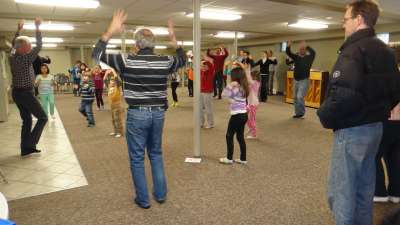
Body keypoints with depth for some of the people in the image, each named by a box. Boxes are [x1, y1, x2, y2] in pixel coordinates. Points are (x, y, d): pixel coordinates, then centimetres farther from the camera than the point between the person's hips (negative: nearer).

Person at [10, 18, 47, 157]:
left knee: (27, 120, 14)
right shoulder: (26, 58, -17)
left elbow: (13, 44, 24)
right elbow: (39, 46, -14)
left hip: (17, 93, 8)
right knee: (42, 117, 0)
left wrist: (19, 30, 29)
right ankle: (30, 144, -5)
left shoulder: (12, 57, 4)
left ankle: (25, 149, 16)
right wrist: (37, 27, -9)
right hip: (26, 94, -8)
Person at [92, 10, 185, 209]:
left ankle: (143, 200, 19)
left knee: (137, 158, 10)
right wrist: (173, 39, 20)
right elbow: (182, 59, 21)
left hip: (137, 114, -3)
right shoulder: (165, 61, -1)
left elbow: (97, 54, 0)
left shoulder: (127, 60, -9)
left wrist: (110, 31, 0)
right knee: (156, 153, 20)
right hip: (158, 113, 4)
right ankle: (160, 194, 26)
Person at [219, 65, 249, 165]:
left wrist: (229, 86, -20)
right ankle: (243, 159, 21)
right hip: (243, 114, 8)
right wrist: (231, 86, 7)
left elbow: (224, 95, -17)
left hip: (237, 115, -8)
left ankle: (229, 158, 14)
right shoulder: (243, 87, 8)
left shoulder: (235, 88, -17)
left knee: (229, 136, 5)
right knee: (240, 136, 15)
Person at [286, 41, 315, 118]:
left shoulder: (308, 58, 0)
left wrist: (307, 47, -19)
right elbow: (288, 53, -1)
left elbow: (313, 52, -11)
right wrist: (288, 46, -20)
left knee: (300, 97, -16)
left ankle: (301, 112, 1)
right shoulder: (296, 57, 7)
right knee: (295, 98, 9)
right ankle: (297, 113, 21)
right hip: (296, 80, 5)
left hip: (304, 81, -5)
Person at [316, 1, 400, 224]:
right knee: (364, 187, 20)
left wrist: (325, 116, -15)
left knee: (341, 189, 2)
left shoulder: (354, 49, -17)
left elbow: (344, 93, -30)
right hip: (375, 127, 9)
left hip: (352, 130, -9)